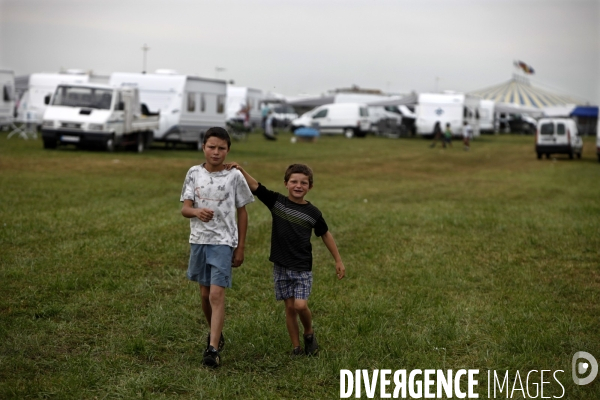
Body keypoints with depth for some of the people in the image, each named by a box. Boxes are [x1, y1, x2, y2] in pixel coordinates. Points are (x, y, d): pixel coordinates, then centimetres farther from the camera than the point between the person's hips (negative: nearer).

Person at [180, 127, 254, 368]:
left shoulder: (235, 177, -4)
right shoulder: (194, 173, 2)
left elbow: (242, 212, 3)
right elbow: (184, 208, 0)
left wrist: (241, 248, 2)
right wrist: (197, 212, -25)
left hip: (223, 242, -3)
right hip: (198, 240, 4)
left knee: (217, 294, -14)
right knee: (205, 294, 14)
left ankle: (213, 349, -14)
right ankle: (215, 333, 37)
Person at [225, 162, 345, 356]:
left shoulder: (313, 213, -3)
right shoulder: (276, 201, -3)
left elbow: (325, 234, 8)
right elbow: (255, 186, -10)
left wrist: (338, 260, 12)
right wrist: (240, 170, -25)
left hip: (303, 268, -1)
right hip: (281, 266, 1)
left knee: (300, 305, -13)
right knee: (290, 307, 5)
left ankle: (309, 333, 16)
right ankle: (296, 347, 16)